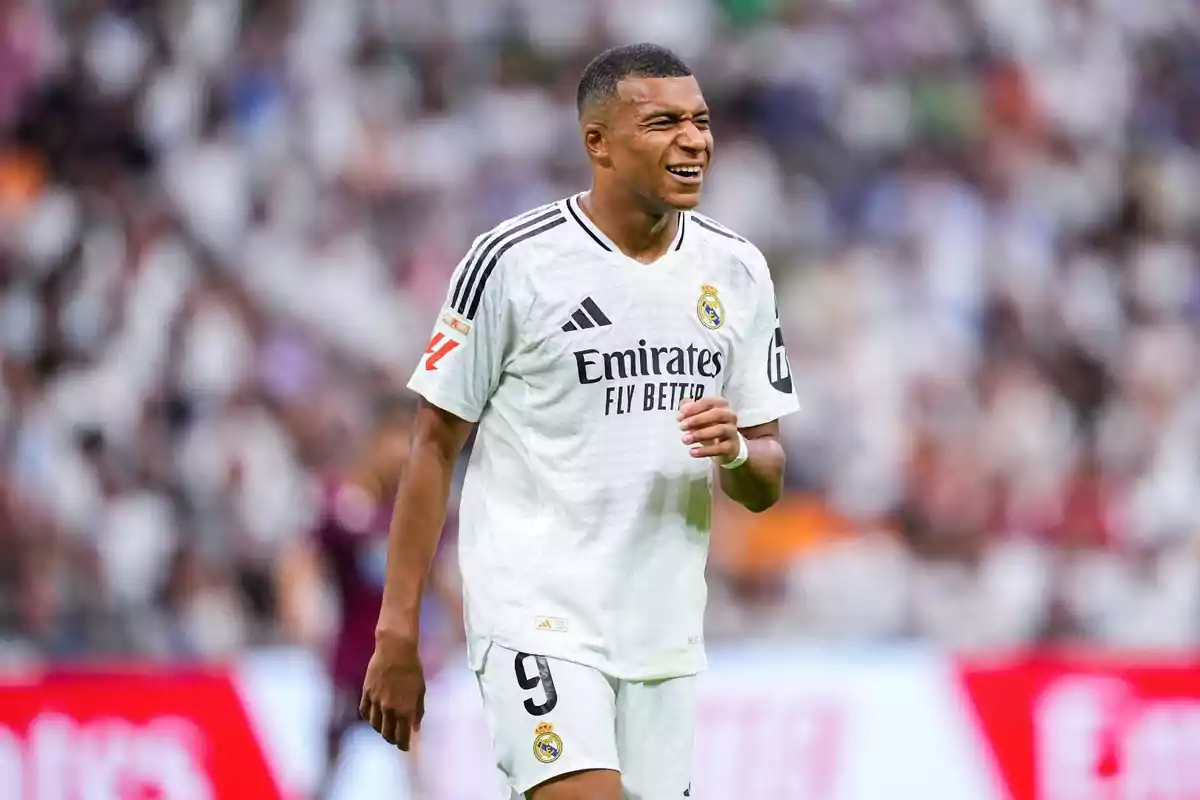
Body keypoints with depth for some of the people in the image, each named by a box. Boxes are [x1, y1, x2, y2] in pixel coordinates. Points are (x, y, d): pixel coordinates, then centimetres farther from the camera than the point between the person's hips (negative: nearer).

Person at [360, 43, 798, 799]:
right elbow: (436, 445, -3)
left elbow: (767, 485, 13)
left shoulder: (738, 270, 8)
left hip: (666, 634, 6)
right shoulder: (514, 261, -7)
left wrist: (736, 452, -12)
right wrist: (397, 632, -6)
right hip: (538, 615, -5)